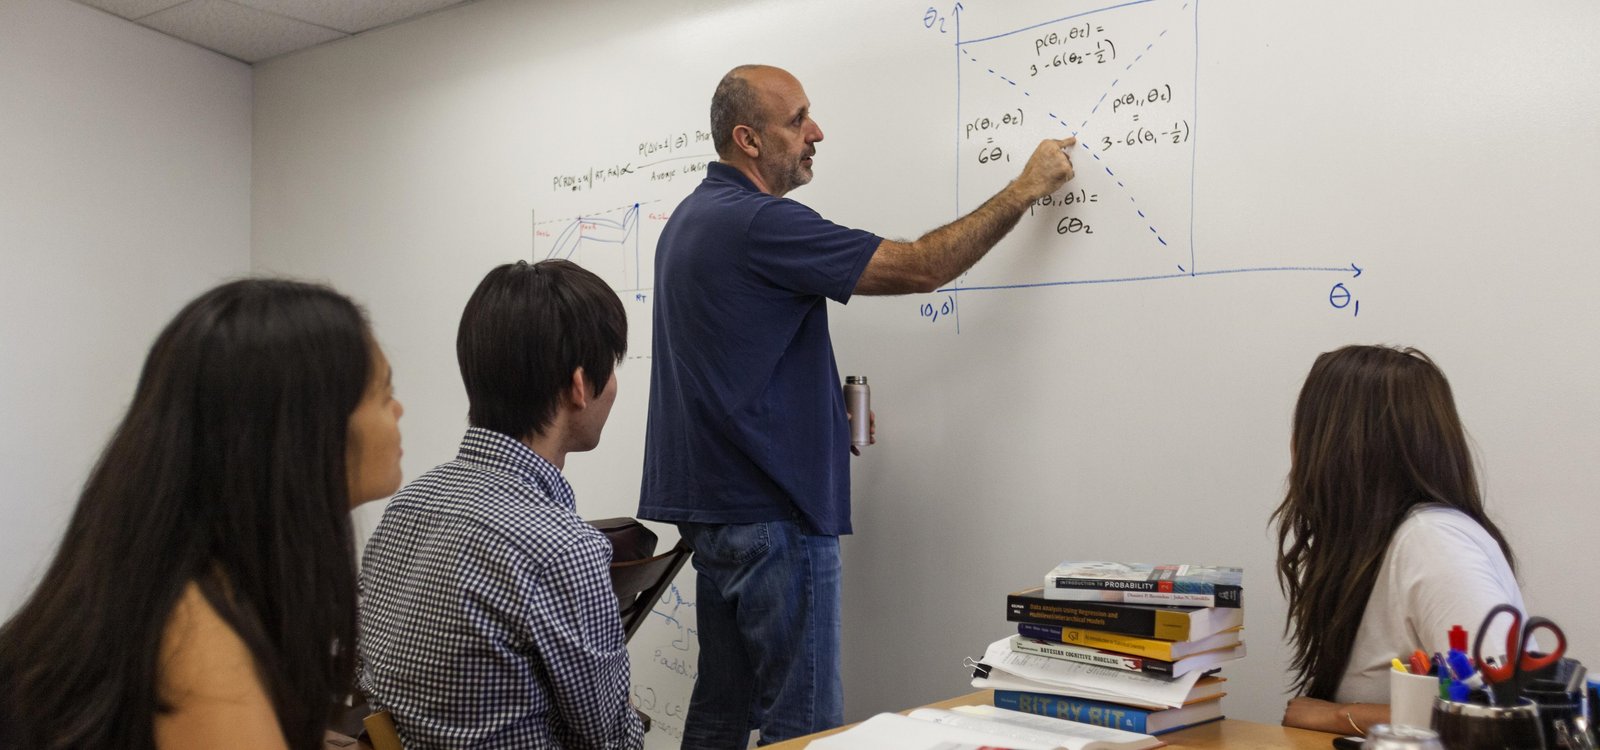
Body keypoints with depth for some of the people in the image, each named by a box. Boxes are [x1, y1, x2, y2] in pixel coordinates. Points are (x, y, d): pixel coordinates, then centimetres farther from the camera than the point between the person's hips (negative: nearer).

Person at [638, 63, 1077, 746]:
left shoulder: (691, 219, 14)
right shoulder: (758, 224, -18)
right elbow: (922, 267, -17)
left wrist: (825, 406, 16)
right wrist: (1027, 187, -6)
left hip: (714, 502, 10)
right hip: (772, 510, -10)